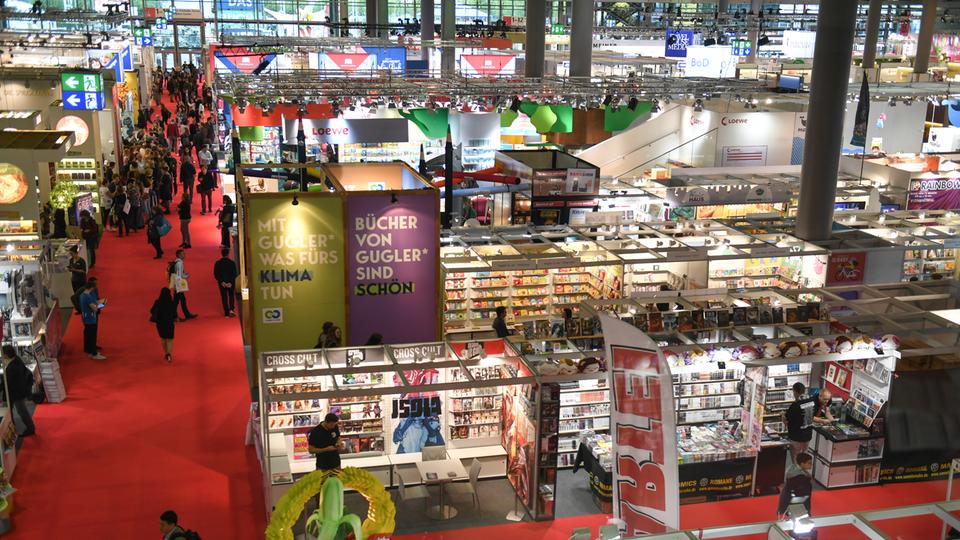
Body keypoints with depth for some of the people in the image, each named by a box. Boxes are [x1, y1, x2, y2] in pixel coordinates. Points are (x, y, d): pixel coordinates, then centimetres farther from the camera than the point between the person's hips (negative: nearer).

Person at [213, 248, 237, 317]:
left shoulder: (217, 263, -6)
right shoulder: (232, 262, -11)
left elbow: (216, 275, -8)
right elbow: (235, 274, -13)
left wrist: (222, 282, -9)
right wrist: (231, 282, -12)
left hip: (222, 283, 1)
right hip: (231, 282, -1)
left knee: (224, 297, 9)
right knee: (231, 296, 18)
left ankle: (227, 312, 9)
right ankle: (231, 309, 1)